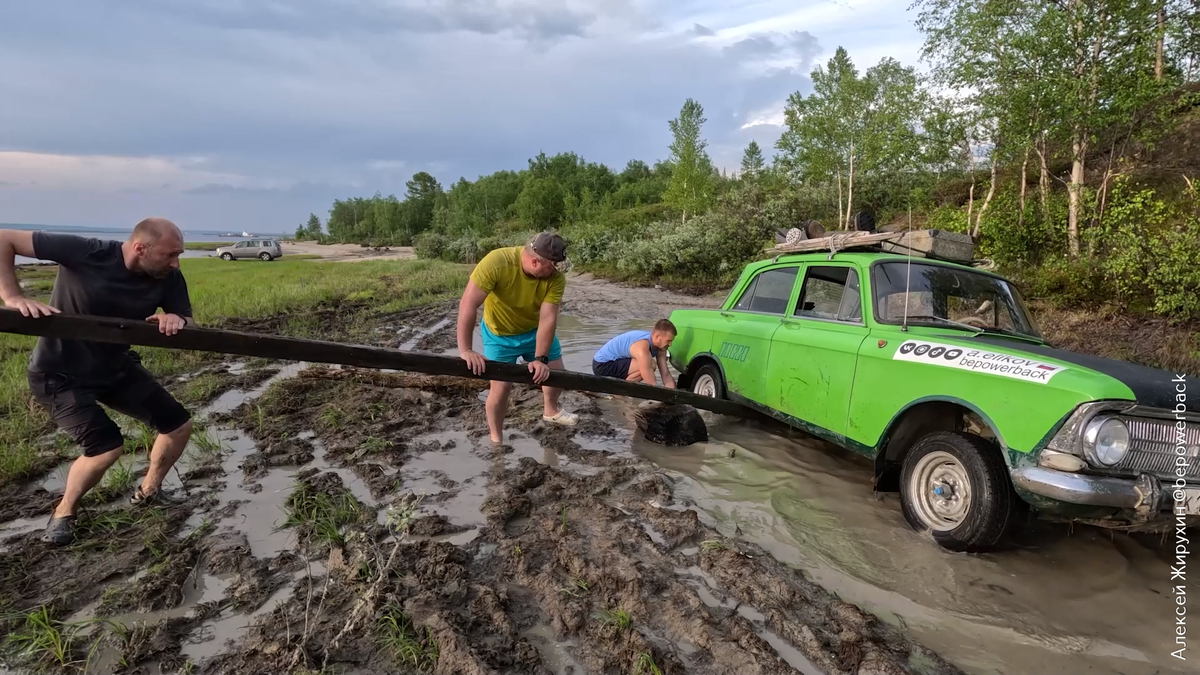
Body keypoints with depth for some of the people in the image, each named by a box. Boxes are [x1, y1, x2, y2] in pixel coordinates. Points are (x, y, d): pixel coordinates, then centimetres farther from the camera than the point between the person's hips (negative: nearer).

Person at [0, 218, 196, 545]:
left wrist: (176, 321, -34)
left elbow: (191, 326, -10)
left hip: (116, 368, 6)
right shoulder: (85, 253, -29)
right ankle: (63, 512, 11)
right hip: (60, 374, -5)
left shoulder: (168, 279, -15)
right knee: (106, 446, -20)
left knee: (179, 424, 3)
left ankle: (148, 491, 30)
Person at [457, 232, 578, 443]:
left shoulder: (556, 278, -25)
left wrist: (540, 359, -35)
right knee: (501, 385, -10)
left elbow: (548, 318, -26)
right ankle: (496, 438, 13)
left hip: (536, 330, 4)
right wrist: (465, 350, -40)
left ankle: (550, 411, 44)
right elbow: (468, 305, -36)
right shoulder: (496, 262, -36)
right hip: (499, 333, -4)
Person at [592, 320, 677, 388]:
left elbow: (666, 374, -2)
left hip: (614, 361, 10)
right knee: (650, 365, -23)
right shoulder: (642, 348, -31)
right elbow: (652, 385, -30)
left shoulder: (659, 345, -3)